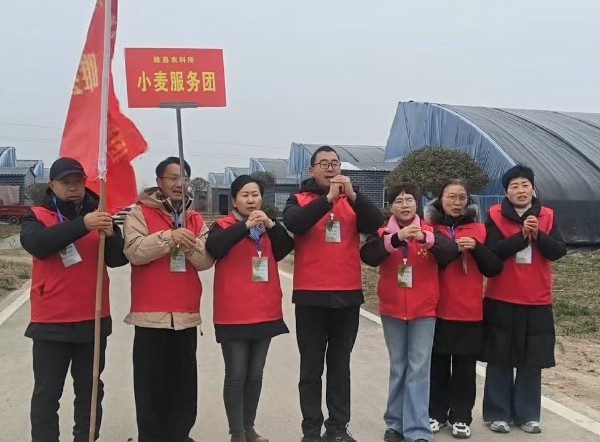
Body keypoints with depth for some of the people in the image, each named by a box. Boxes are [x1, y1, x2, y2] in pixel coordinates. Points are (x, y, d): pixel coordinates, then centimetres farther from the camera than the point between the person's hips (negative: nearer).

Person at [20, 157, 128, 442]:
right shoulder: (37, 217, -1)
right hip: (51, 322, -3)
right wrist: (82, 225, -35)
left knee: (90, 391, 13)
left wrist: (111, 234, -24)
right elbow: (39, 244, -23)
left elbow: (118, 259, -3)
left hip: (93, 320, 3)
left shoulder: (97, 215, 6)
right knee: (47, 393, 4)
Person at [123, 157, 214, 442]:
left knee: (184, 382, 11)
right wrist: (169, 237, -25)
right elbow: (134, 251, -15)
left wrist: (190, 245, -17)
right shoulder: (140, 212, -1)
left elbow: (206, 260, 2)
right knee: (151, 382, 1)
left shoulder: (195, 220, 12)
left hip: (186, 314, 4)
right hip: (151, 313, -4)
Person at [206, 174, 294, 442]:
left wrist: (271, 225, -17)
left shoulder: (267, 226, 13)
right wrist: (245, 225, -29)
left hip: (265, 313, 5)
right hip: (233, 315, -5)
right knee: (236, 376, -1)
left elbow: (286, 250, -3)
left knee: (255, 375, 12)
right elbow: (213, 248, -24)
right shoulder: (224, 226, -2)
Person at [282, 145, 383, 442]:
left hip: (348, 294, 3)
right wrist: (329, 197, -24)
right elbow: (294, 224, -19)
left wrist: (352, 195, -20)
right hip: (311, 296, -2)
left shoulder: (351, 201, 10)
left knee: (340, 365, 11)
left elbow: (375, 224, -7)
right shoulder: (299, 200, 3)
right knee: (311, 367, 4)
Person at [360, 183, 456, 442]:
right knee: (398, 368, 11)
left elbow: (450, 252, -18)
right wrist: (396, 238, -34)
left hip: (423, 311, -1)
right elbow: (368, 256, -20)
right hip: (392, 311, 1)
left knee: (419, 370, -3)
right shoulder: (382, 233, 0)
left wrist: (426, 238, -36)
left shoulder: (430, 231, 0)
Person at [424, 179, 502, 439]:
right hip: (437, 309, -1)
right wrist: (452, 248, -18)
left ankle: (461, 417, 15)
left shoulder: (478, 230, 7)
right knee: (438, 364, 6)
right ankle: (436, 414, 18)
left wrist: (476, 248, -15)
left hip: (470, 310, 1)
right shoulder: (429, 228, 2)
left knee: (465, 366, 4)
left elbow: (494, 269, 2)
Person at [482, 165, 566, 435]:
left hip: (537, 302, 2)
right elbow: (491, 251, -16)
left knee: (532, 362, 8)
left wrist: (538, 235, -21)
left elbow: (559, 251, -6)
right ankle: (497, 414, 15)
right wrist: (522, 235, -24)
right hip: (501, 300, -2)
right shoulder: (496, 216, -3)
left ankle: (527, 415, 21)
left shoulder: (547, 216, 5)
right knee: (500, 360, 4)